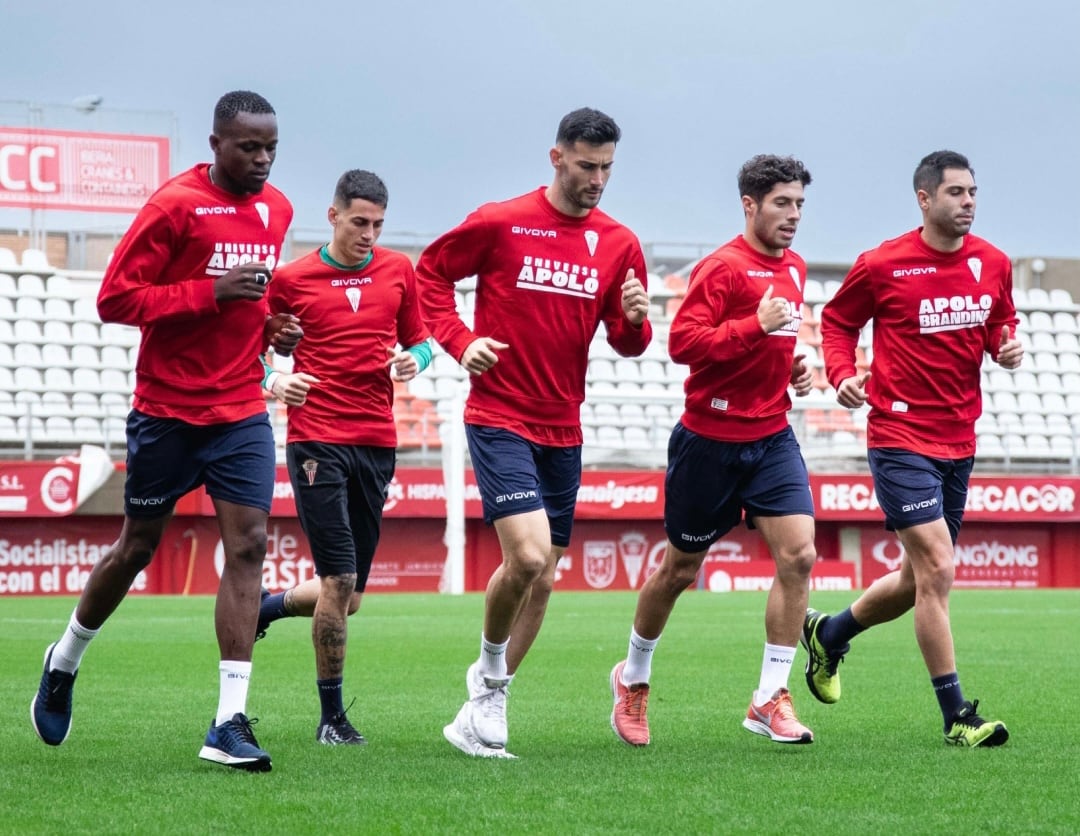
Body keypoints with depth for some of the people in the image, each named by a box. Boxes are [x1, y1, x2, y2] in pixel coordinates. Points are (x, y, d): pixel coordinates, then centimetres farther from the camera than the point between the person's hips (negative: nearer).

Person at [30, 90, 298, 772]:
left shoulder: (276, 210, 9)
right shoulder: (175, 206, -12)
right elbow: (115, 299, -15)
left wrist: (271, 327, 5)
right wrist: (212, 292, -23)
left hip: (242, 411, 4)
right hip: (167, 410, -4)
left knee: (249, 544, -10)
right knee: (138, 547, 8)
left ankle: (231, 722, -12)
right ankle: (65, 663, 35)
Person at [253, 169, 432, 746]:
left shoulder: (398, 270, 9)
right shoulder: (292, 278, 1)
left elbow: (419, 340, 18)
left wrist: (415, 361, -5)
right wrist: (274, 382, -13)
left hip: (377, 444, 4)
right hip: (316, 441, -4)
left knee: (347, 598, 7)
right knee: (340, 579, -12)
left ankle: (267, 606, 38)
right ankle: (331, 716, 1)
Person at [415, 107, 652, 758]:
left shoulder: (618, 244, 5)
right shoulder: (501, 223, -7)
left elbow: (628, 345, 10)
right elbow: (432, 269, 5)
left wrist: (635, 318, -14)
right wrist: (458, 339, -8)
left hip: (562, 430, 5)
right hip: (499, 419, -5)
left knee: (542, 580, 8)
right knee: (529, 555, -21)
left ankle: (485, 706, 23)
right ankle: (490, 671, 5)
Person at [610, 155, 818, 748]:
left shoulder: (794, 268, 11)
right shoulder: (723, 267, -14)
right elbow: (683, 342, -24)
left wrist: (794, 365, 10)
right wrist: (756, 325, -28)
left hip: (772, 437, 6)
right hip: (711, 440, -6)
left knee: (798, 555, -12)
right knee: (681, 569, 8)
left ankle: (770, 698, -5)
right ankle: (633, 677, 32)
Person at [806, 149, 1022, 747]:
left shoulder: (993, 265, 4)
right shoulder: (882, 265, -9)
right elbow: (836, 321, 4)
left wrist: (1006, 346, -3)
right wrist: (843, 374, -13)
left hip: (958, 442, 6)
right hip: (900, 438, -6)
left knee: (918, 580, 16)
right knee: (937, 570, -14)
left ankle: (829, 634, 42)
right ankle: (956, 716, -7)